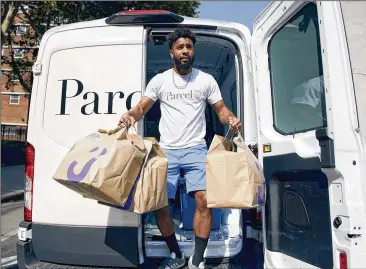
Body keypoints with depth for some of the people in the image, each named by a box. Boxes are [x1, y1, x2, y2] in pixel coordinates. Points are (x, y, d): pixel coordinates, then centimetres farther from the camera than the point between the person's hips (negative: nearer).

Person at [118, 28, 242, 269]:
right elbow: (142, 107, 3)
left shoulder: (206, 80, 7)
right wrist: (130, 116, -19)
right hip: (166, 150, 1)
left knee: (204, 200, -13)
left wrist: (231, 119, -15)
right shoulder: (160, 80, 7)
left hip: (196, 149, 0)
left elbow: (221, 108, 8)